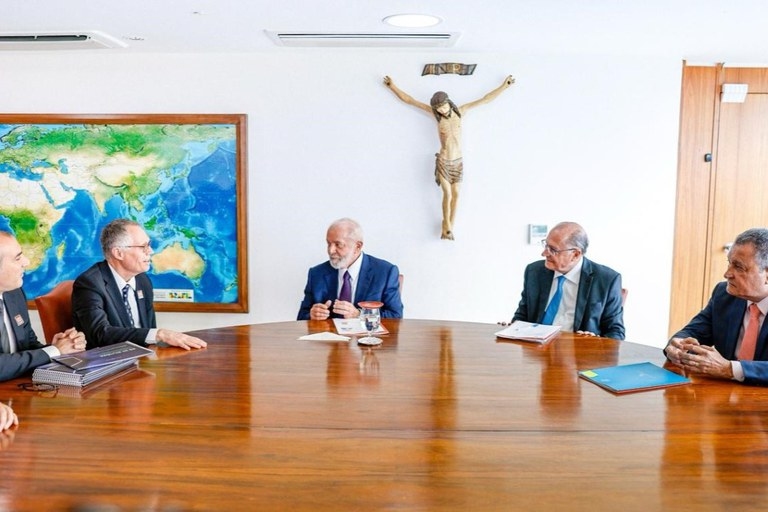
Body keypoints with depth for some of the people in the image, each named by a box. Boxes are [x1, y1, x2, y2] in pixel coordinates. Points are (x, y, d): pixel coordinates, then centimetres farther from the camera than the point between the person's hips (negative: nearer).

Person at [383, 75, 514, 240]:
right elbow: (409, 100, -2)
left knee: (455, 194, 4)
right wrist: (393, 86, 0)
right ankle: (447, 226, 11)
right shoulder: (436, 114, -5)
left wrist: (504, 86, 2)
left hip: (457, 162, 2)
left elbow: (485, 99, 2)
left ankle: (449, 226, 16)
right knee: (447, 195, -6)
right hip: (443, 162, -2)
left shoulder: (459, 111, -1)